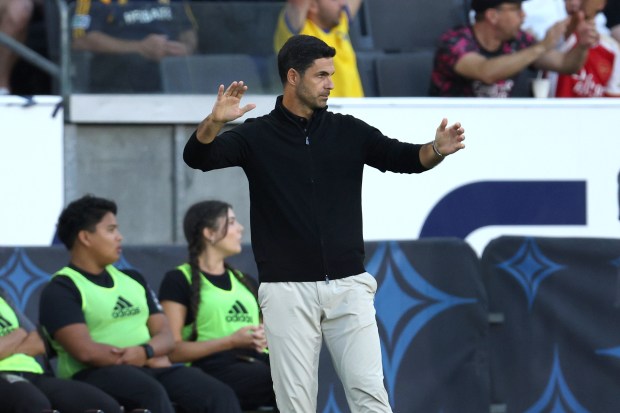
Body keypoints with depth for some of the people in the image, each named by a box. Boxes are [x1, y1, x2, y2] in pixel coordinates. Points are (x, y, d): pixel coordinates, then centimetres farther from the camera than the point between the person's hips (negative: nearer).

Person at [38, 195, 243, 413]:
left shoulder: (132, 279, 22)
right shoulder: (61, 289, 0)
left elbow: (166, 336, 15)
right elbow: (86, 351, -14)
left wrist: (145, 352, -10)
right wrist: (149, 359, -7)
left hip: (150, 369, 7)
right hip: (97, 373, -7)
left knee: (220, 395, -17)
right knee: (152, 394, -38)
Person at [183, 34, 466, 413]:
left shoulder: (349, 132, 8)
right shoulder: (256, 137, 0)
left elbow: (405, 158, 4)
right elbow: (198, 157, -13)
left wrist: (437, 150, -19)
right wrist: (215, 121, -35)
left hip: (348, 286, 2)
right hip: (287, 291, -2)